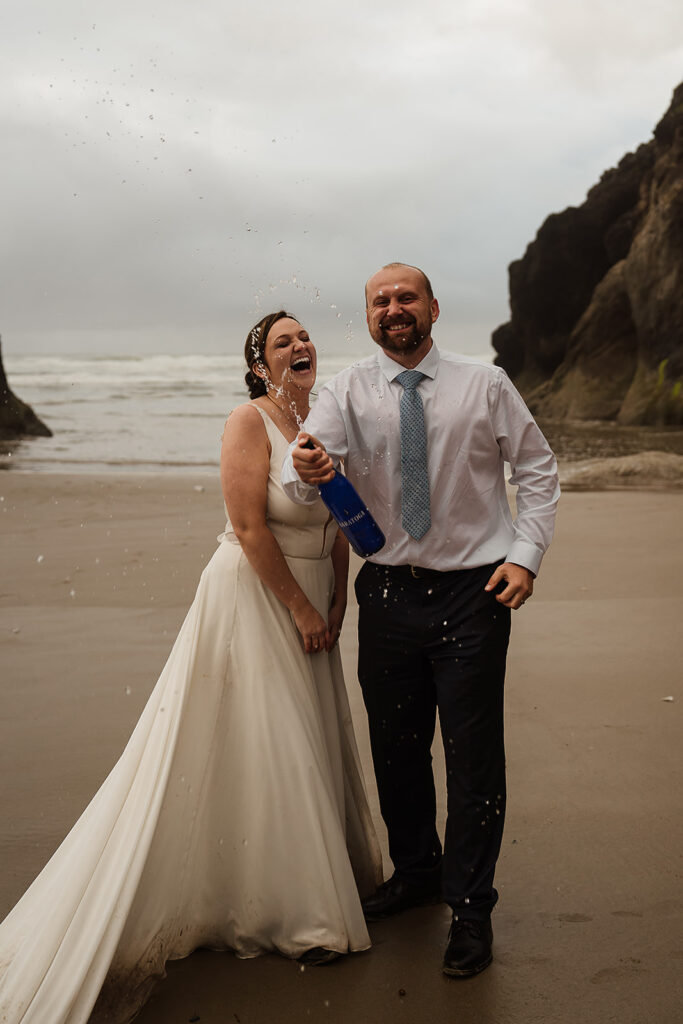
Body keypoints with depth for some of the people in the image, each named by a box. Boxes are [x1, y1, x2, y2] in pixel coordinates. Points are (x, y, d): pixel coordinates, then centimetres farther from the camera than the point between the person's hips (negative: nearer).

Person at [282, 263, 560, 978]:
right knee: (395, 746, 14)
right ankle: (415, 872, 36)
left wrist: (524, 555, -6)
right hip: (388, 591, 2)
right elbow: (306, 464, -15)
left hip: (474, 591, -2)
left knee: (473, 752, 0)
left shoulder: (485, 385, 0)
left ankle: (470, 907, 15)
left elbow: (537, 469, 5)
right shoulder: (347, 392, 1)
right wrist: (306, 470, -39)